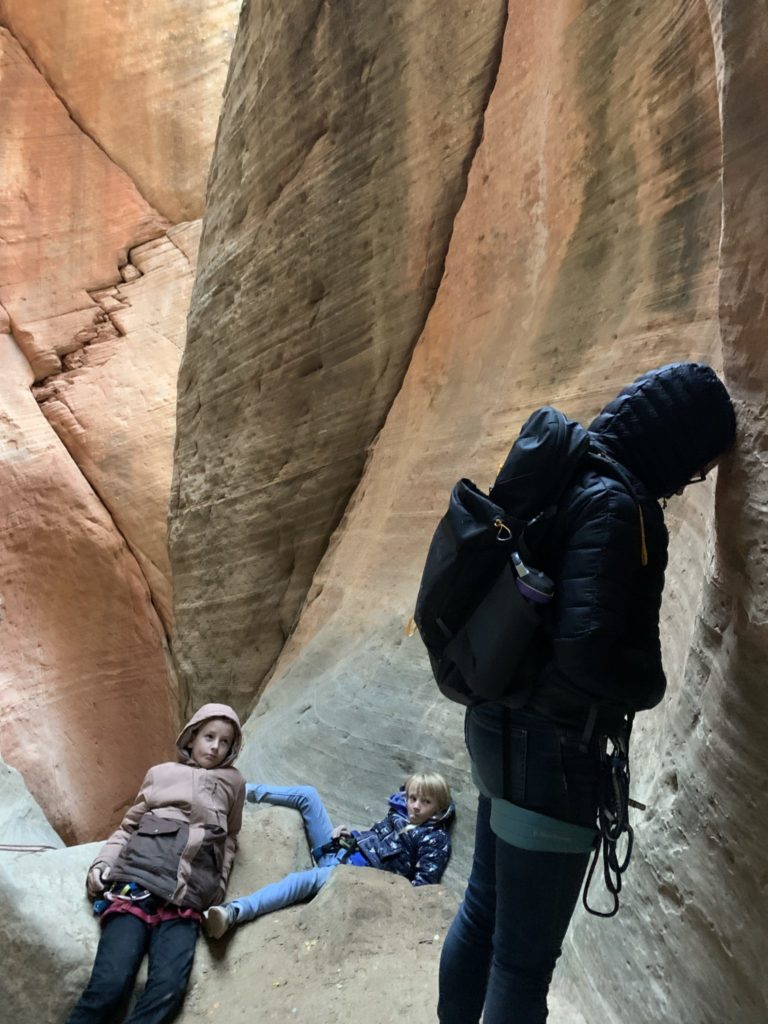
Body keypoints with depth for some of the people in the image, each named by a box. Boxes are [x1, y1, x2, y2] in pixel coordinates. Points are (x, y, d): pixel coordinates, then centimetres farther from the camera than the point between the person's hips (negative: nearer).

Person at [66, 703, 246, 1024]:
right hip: (137, 883, 0)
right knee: (109, 985, -22)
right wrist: (104, 861, 3)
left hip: (185, 899, 1)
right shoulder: (160, 773, 19)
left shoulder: (233, 782, 20)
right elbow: (128, 826, 20)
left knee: (168, 989, -25)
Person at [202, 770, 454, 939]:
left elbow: (423, 883, -11)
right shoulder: (398, 816, 16)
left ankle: (233, 912, -52)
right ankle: (243, 790, 11)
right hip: (337, 854, 7)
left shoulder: (436, 839, -3)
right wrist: (349, 836, 7)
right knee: (307, 794, -2)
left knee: (306, 879, -38)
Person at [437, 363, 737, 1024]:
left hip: (502, 727, 9)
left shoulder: (563, 478, 6)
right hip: (549, 746, -9)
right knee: (525, 956, 10)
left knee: (485, 908, 25)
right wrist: (648, 687, -9)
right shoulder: (614, 502, -21)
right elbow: (585, 646, -29)